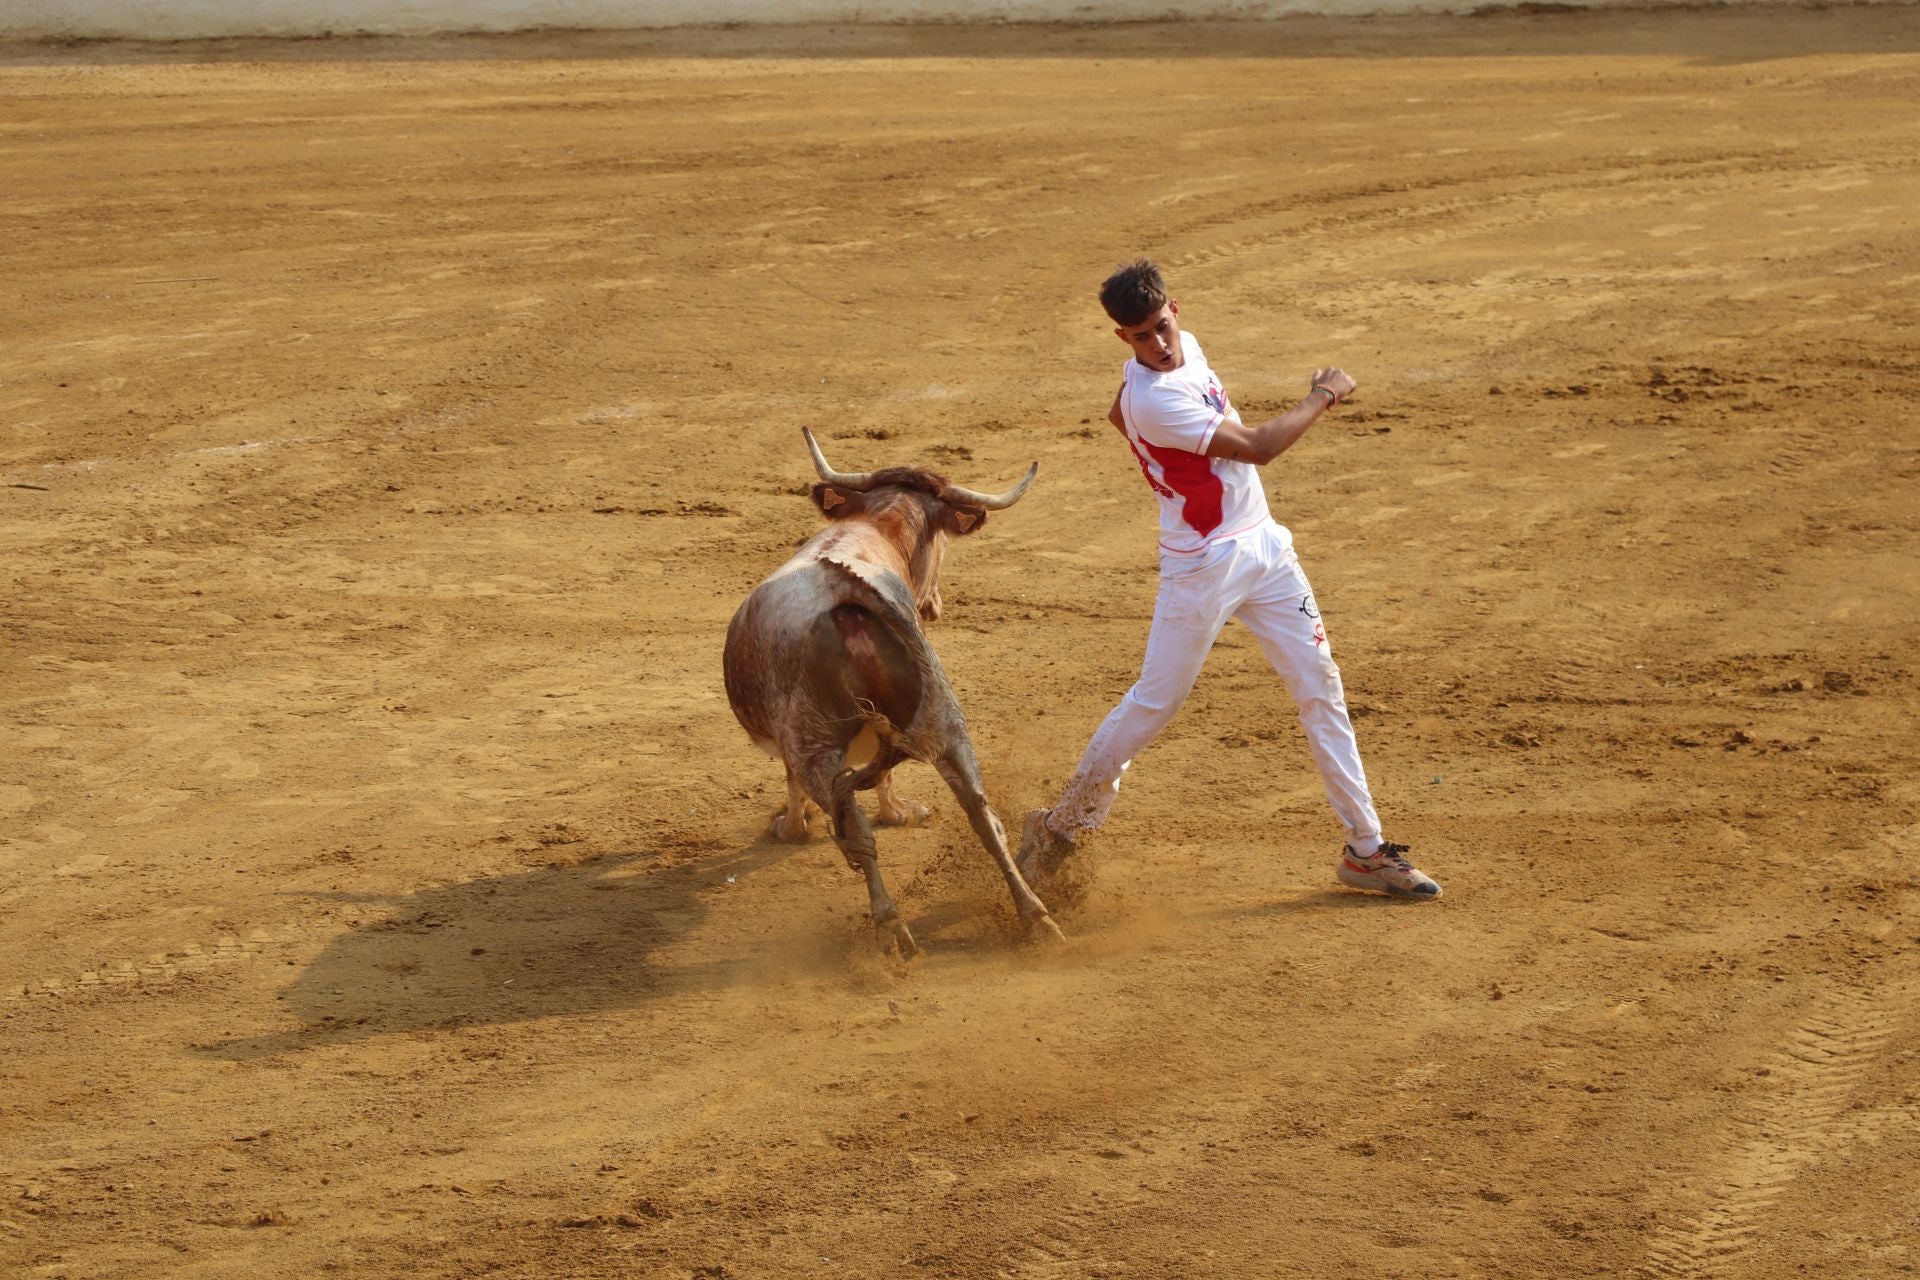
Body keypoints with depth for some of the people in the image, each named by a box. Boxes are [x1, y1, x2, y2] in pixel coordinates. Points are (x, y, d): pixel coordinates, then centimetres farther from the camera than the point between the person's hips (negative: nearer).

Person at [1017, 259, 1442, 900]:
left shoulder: (1186, 346, 3)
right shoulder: (1153, 400, -25)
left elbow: (1118, 415, 22)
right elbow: (1258, 447, -23)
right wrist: (1324, 395, -10)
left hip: (1265, 546, 8)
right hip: (1203, 566, -8)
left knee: (1321, 688, 6)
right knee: (1154, 702, -2)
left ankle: (1365, 849, 12)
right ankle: (1061, 824, 17)